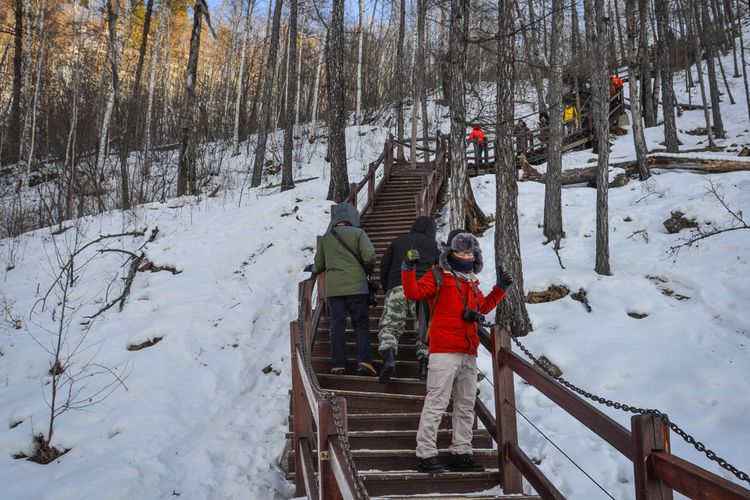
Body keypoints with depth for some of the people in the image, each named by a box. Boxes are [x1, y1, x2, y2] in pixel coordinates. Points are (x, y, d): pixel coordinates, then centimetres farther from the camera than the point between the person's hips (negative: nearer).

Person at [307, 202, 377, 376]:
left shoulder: (326, 237, 12)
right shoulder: (358, 233, 1)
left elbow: (320, 265, 16)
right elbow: (369, 256, -9)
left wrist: (312, 269, 39)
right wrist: (368, 271, 11)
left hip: (333, 288, 3)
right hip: (357, 287, -2)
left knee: (337, 325, 4)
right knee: (361, 324, 4)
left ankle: (338, 365, 1)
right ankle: (364, 362, -6)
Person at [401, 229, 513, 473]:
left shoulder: (471, 282, 21)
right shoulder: (438, 276, -1)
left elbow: (483, 306, 34)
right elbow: (414, 292, -13)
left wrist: (500, 287, 28)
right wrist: (409, 269, -25)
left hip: (468, 354, 8)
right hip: (444, 351, -8)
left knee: (466, 405, 12)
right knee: (436, 404, -8)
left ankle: (460, 453, 20)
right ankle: (425, 455, -3)